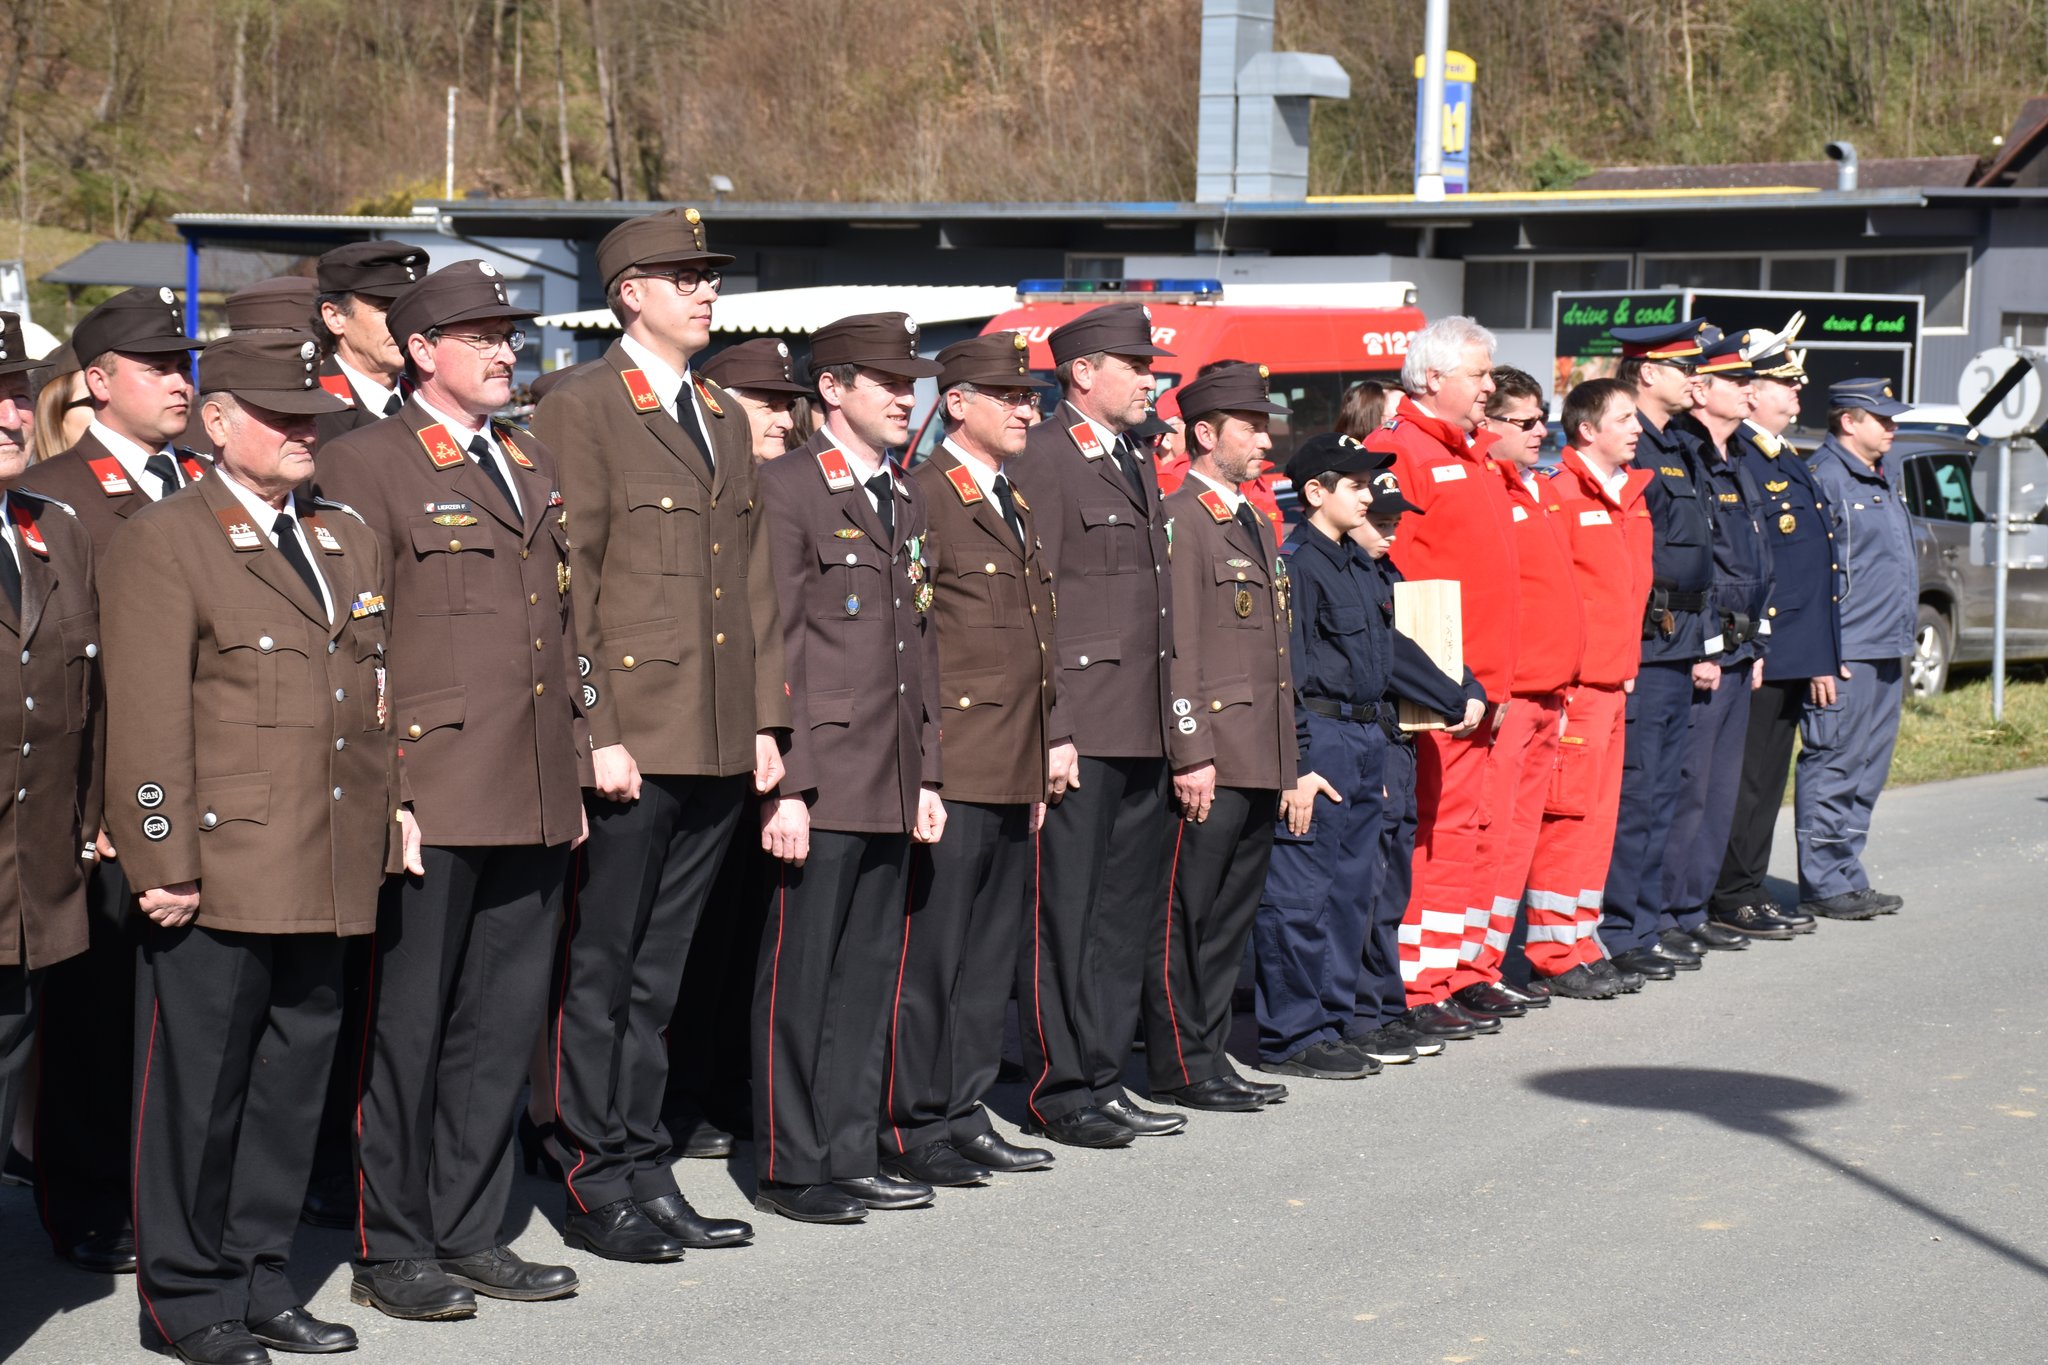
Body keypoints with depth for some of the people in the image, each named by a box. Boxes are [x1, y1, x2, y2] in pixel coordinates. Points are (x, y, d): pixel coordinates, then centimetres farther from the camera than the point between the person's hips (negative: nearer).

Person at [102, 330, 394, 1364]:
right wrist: (164, 866, -14)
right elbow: (147, 722, -10)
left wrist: (392, 815, 14)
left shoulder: (350, 541, 17)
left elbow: (380, 699, 21)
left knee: (292, 1085, 13)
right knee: (196, 1093, 2)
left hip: (329, 882, 7)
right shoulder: (162, 544, -5)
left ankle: (259, 1279, 24)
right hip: (220, 879, -7)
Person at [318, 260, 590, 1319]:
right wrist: (378, 789, -14)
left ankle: (467, 1233, 20)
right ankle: (390, 1252, 9)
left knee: (502, 1024, 11)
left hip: (533, 800, 7)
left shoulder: (530, 464, 18)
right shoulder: (363, 463, -5)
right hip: (429, 798, -7)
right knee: (404, 1027, 1)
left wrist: (574, 771, 17)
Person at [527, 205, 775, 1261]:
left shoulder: (725, 420, 17)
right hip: (628, 742, -7)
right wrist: (595, 732, -15)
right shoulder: (579, 412, -6)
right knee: (597, 972, 1)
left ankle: (644, 1171, 18)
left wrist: (766, 718, 11)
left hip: (719, 747, 7)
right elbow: (565, 587, -10)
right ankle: (595, 1184, 7)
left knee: (656, 974, 13)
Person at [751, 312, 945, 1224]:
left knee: (869, 975, 12)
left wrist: (925, 775, 15)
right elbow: (772, 644, -12)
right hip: (820, 782, -8)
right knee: (799, 976, -1)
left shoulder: (906, 499, 17)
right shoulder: (787, 489, -8)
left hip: (890, 785, 8)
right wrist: (783, 784, -17)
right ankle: (790, 1168, 6)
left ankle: (851, 1155, 19)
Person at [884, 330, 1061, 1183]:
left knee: (991, 955, 12)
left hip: (1013, 774, 9)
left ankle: (964, 1114, 19)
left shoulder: (1015, 508, 19)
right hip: (951, 769, -9)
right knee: (928, 949, -4)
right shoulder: (920, 498, -8)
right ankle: (910, 1128, 1)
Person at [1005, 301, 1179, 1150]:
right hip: (1077, 730, -9)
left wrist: (1170, 725, 18)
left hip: (1140, 730, 9)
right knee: (1063, 912, -3)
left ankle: (1102, 1079, 19)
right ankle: (1058, 1090, 3)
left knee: (1126, 910, 12)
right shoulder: (1042, 459, -9)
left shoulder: (1135, 467, 19)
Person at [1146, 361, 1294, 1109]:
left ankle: (1212, 1054, 19)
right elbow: (1175, 648, -16)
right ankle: (1180, 1067, 3)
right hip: (1210, 759, -9)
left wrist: (1286, 759, 21)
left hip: (1259, 760, 9)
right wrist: (1191, 753, -20)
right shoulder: (1179, 522, -10)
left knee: (1233, 912, 12)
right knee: (1185, 913, -2)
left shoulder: (1257, 523, 18)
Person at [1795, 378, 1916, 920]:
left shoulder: (1883, 479, 18)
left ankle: (1848, 875, 19)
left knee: (1867, 769, 12)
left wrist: (1901, 641, 22)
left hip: (1885, 652, 9)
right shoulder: (1824, 477, -11)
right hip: (1844, 651, -9)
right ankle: (1823, 885, 0)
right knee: (1833, 765, -5)